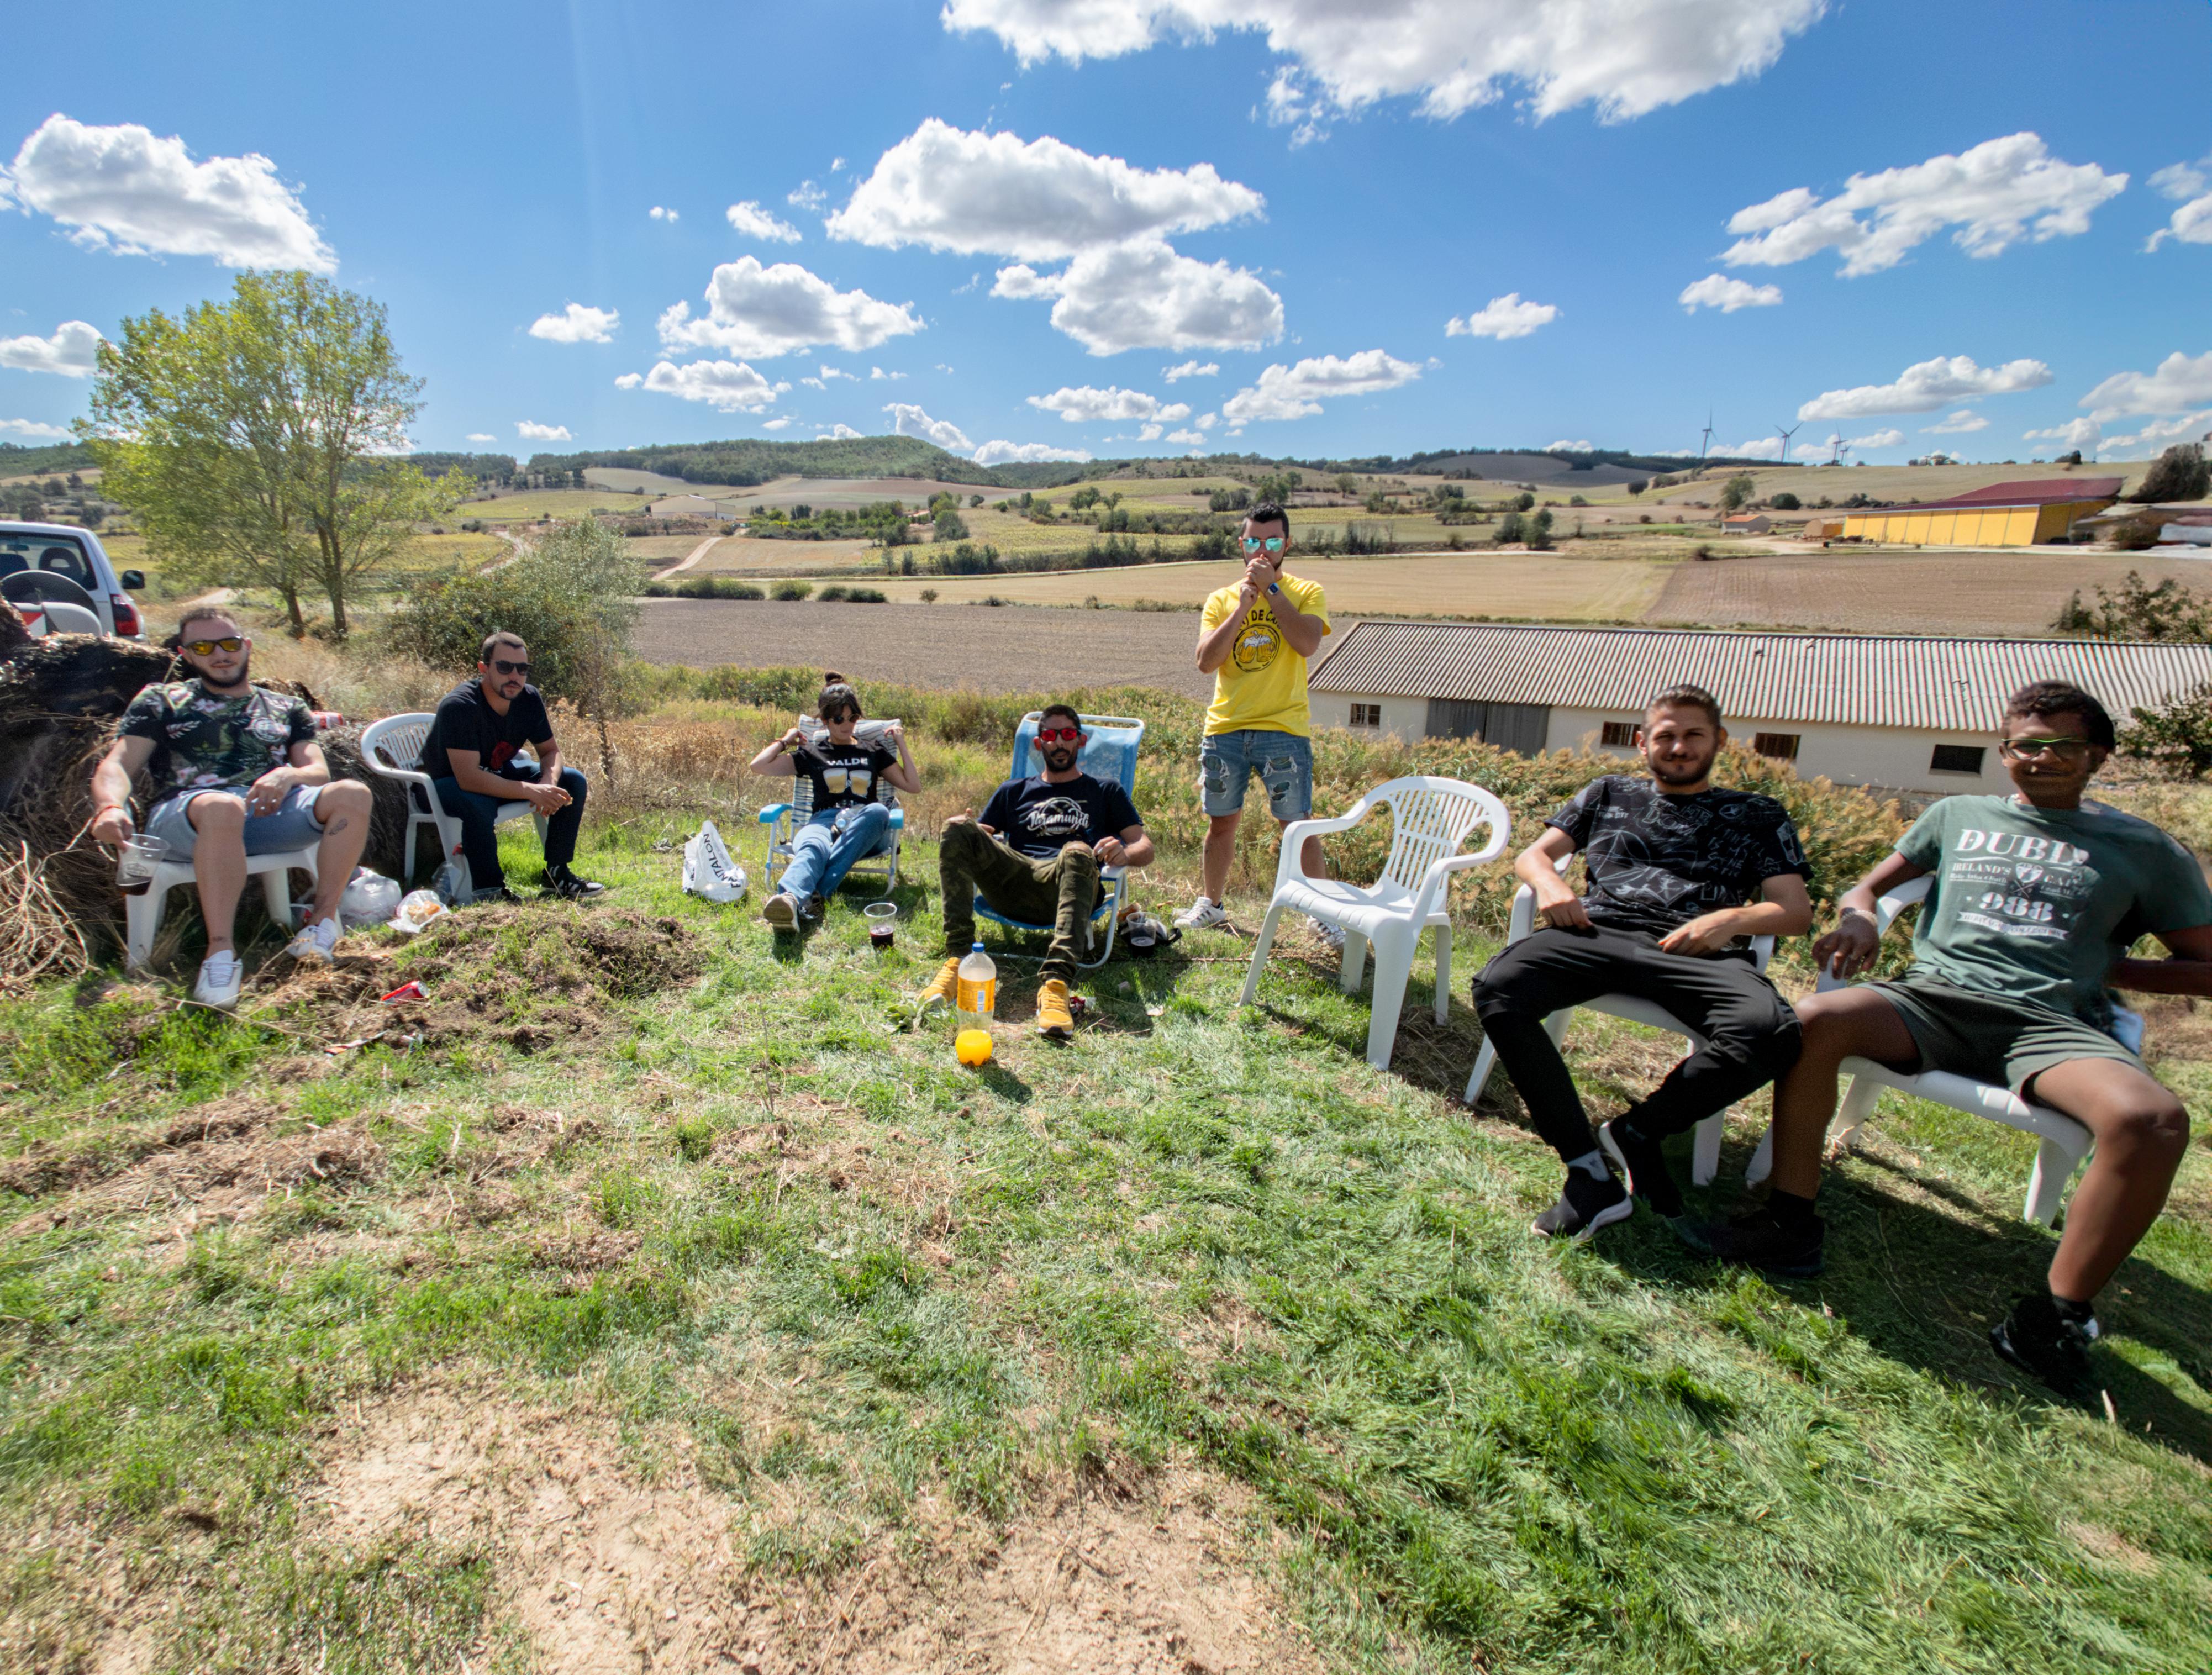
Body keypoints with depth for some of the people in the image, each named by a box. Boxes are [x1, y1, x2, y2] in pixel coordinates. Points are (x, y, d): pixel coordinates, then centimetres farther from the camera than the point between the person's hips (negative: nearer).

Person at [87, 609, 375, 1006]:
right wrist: (110, 808, -16)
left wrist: (289, 775, -13)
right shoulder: (162, 701, 20)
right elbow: (116, 766, 8)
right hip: (183, 813, -2)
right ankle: (221, 952, -40)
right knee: (223, 807, -41)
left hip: (269, 812, 2)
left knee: (353, 794, -27)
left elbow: (319, 772, 13)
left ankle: (322, 922, -27)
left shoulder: (285, 709, 25)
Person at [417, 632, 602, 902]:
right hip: (449, 784, -7)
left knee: (574, 782, -8)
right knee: (478, 804, -40)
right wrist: (532, 792, -42)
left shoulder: (530, 699, -10)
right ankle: (490, 891, -23)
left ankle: (557, 874, -4)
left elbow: (551, 751, -1)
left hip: (500, 774, 7)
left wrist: (548, 783, -25)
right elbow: (468, 778, -38)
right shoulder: (459, 706, -30)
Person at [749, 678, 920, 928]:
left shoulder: (873, 753, 28)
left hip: (864, 827, 0)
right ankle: (789, 899, -74)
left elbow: (913, 786, 21)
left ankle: (816, 891, -51)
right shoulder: (812, 754, 25)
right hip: (824, 821, 0)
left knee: (879, 811, -40)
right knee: (812, 848, -40)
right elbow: (759, 766, 18)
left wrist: (901, 744, 20)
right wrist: (785, 740, 25)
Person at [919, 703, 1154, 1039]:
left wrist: (1124, 853, -11)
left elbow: (1145, 848, 14)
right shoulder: (1014, 791, 32)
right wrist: (964, 829, -3)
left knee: (1078, 853, -38)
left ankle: (1056, 985, -54)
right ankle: (957, 959, -33)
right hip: (1011, 884, 2)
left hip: (1063, 885, -2)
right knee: (958, 830, -23)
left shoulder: (1105, 792, 26)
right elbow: (980, 839, 23)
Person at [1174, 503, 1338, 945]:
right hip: (1224, 728, 3)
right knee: (1221, 822, 12)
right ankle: (1210, 903, 29)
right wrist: (1242, 606, -10)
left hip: (1283, 729, -3)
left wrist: (1271, 588, -13)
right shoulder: (1221, 599, 10)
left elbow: (1308, 643, -16)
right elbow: (1205, 661, -3)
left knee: (1297, 825, -3)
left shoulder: (1305, 592, 4)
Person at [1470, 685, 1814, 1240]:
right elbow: (1533, 855, 21)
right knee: (1496, 990, -30)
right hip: (1599, 933, 1)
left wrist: (1734, 918, -11)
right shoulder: (1610, 793, 27)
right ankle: (1589, 1170, -27)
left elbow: (1796, 911, 12)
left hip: (1697, 953, 0)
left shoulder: (1758, 817, 24)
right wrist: (1548, 882, -5)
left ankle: (1636, 1131, -11)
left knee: (1769, 1031, -35)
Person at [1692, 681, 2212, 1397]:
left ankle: (2055, 1317, -17)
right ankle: (1791, 1225, -22)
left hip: (2053, 1023, 0)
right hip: (1936, 997, 0)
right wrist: (1858, 920, -1)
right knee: (1814, 1019, -32)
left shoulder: (2146, 850, 20)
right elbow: (1865, 888, 22)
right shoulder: (1958, 815, 23)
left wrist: (2102, 967, 5)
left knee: (2154, 1120, -33)